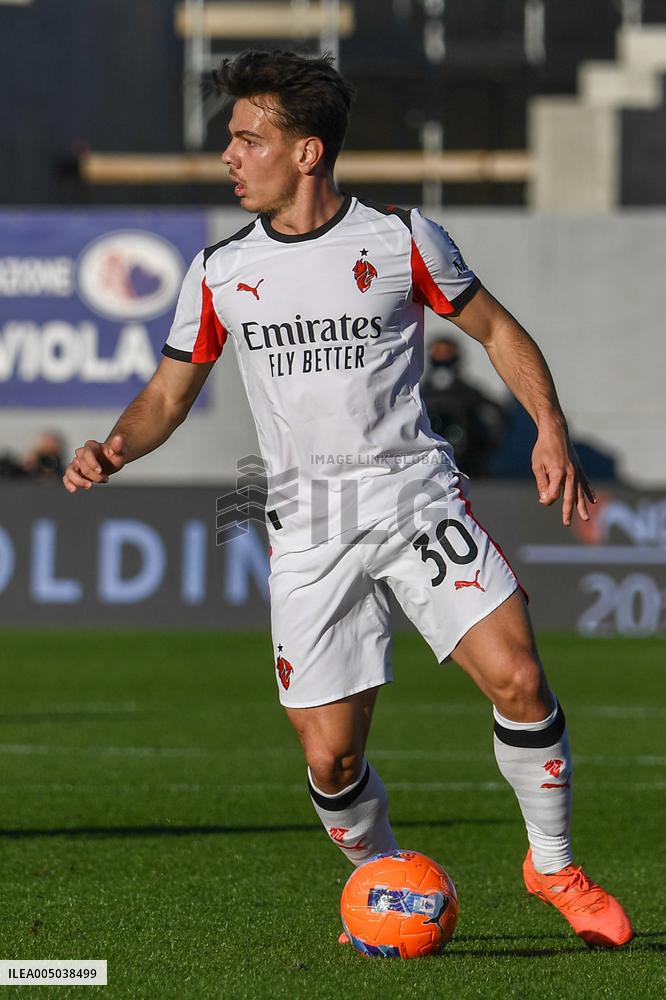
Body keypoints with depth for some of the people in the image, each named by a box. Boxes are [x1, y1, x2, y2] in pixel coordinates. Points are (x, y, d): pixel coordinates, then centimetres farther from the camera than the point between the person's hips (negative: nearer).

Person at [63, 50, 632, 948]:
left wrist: (551, 427, -5)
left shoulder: (402, 241, -1)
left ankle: (554, 867, 2)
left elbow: (496, 330, 9)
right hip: (307, 528, 2)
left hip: (414, 493, -2)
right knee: (331, 758, -5)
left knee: (515, 678, -19)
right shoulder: (220, 273, 6)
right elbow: (169, 395, 12)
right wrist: (115, 449, -8)